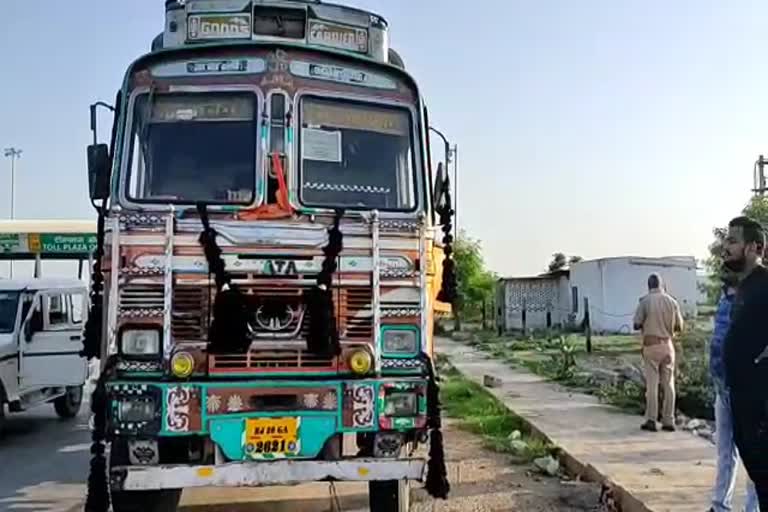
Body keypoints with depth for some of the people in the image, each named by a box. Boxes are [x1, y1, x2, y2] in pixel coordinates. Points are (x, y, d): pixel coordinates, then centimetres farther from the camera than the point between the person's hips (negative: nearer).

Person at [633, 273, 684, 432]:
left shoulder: (645, 301, -8)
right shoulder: (672, 302, 1)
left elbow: (636, 325, -8)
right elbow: (679, 327, 6)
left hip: (651, 345, -2)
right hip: (667, 345, 3)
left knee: (652, 384, 2)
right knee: (668, 384, 9)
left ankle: (651, 420, 4)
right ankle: (668, 421, 11)